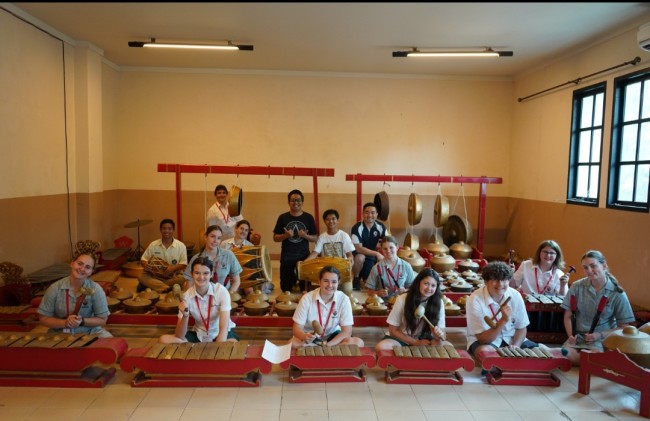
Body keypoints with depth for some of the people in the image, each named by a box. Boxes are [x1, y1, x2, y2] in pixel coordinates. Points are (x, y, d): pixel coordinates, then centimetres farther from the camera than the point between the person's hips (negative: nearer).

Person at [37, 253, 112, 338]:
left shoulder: (96, 290, -13)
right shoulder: (55, 288, -10)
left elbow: (102, 320, -6)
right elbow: (43, 318, -3)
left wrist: (82, 321, -23)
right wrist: (65, 323, -20)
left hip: (89, 332, -2)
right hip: (60, 334, 2)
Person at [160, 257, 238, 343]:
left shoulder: (221, 291, -19)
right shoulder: (187, 295, -12)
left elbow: (224, 328, -24)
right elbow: (179, 336, -14)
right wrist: (185, 316, -31)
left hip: (221, 334, -4)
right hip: (199, 335, 4)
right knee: (164, 340, -16)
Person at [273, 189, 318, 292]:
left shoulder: (308, 218, 1)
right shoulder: (283, 217, 2)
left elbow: (315, 238, 4)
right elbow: (275, 238, 5)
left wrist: (305, 235, -17)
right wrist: (286, 235, -15)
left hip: (304, 256, 0)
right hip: (287, 257, 0)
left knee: (305, 287, 2)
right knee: (286, 287, 6)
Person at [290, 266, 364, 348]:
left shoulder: (343, 299, -14)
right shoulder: (307, 298, -15)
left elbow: (347, 331, -14)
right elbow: (297, 328, -13)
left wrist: (327, 345, -29)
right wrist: (305, 336, -37)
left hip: (333, 337, 1)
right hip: (311, 337, -1)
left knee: (358, 342, -26)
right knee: (292, 344, -33)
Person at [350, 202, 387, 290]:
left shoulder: (381, 227, -10)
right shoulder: (357, 228, -24)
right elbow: (358, 248, -29)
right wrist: (377, 254, -35)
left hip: (372, 256, 4)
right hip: (359, 254, -4)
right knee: (360, 257, -38)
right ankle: (356, 278, -10)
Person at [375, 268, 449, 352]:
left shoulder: (438, 303, -10)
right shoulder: (402, 300, -15)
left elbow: (443, 334, -9)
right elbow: (393, 330, -10)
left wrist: (439, 335, -34)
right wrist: (417, 343, -18)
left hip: (424, 339, 2)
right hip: (402, 338, -1)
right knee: (380, 347, -31)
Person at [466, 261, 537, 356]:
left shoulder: (515, 296, -10)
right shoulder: (475, 300, -24)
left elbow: (521, 328, 1)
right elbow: (482, 338, -23)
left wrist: (515, 347, -18)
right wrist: (503, 320, -35)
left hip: (511, 338, 4)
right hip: (485, 340, -4)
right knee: (485, 352, -36)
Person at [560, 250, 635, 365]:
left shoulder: (618, 294, -3)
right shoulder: (577, 287, 1)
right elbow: (568, 316, 8)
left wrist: (600, 335, -14)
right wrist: (571, 336, -10)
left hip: (603, 340, -1)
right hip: (578, 337, 2)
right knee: (564, 355, -30)